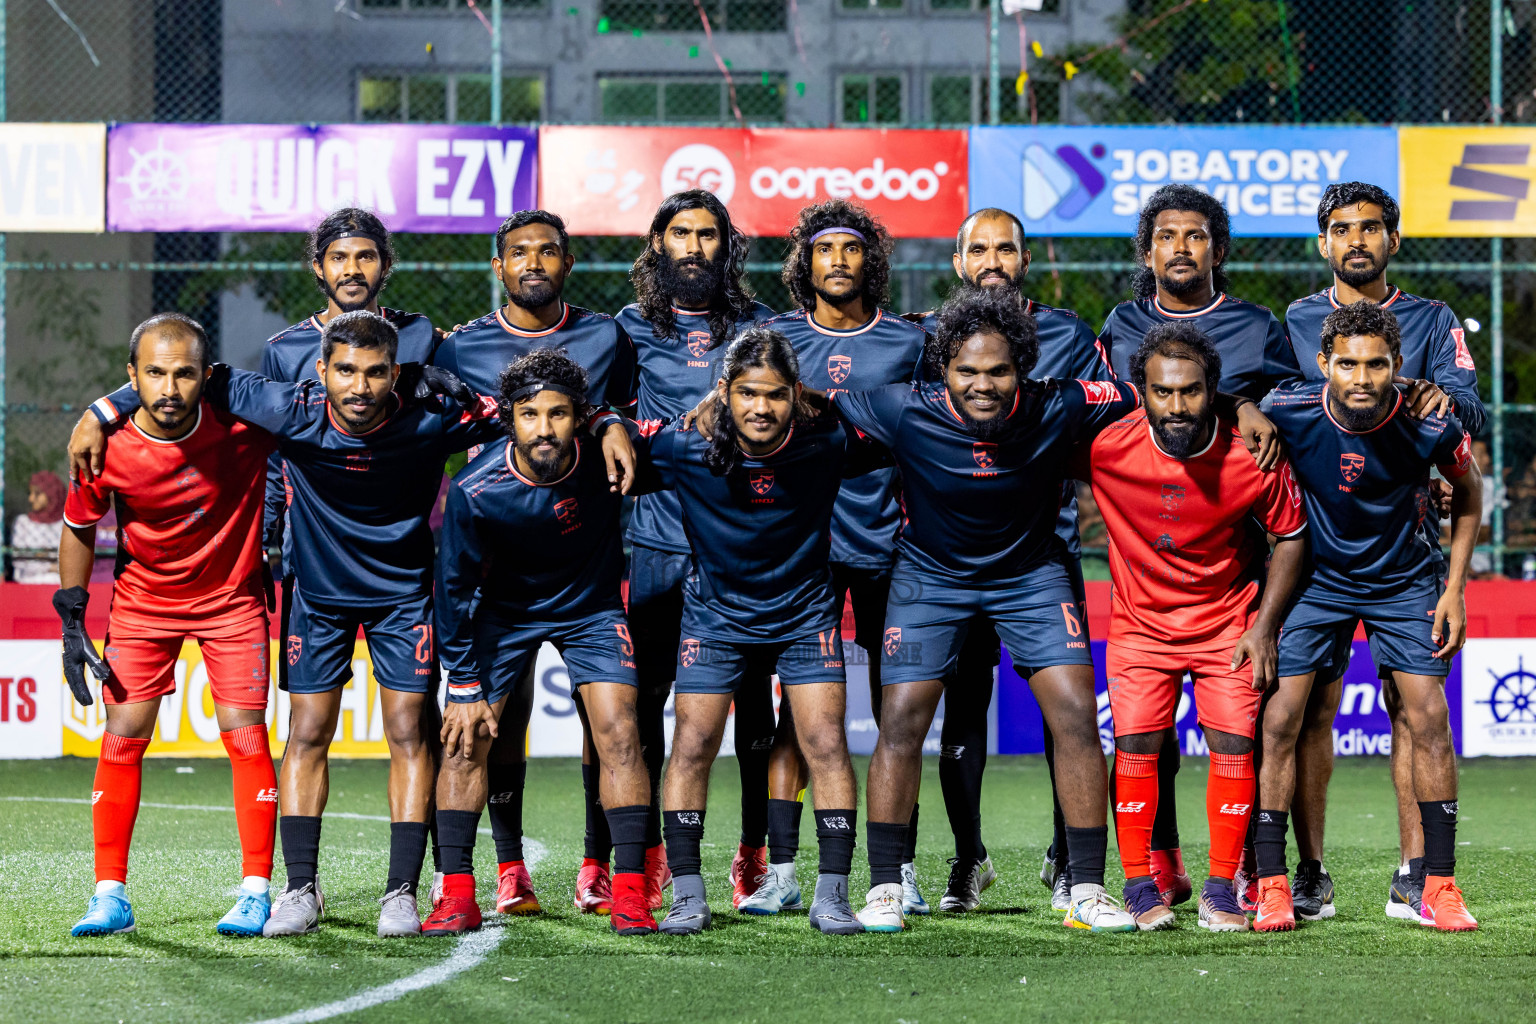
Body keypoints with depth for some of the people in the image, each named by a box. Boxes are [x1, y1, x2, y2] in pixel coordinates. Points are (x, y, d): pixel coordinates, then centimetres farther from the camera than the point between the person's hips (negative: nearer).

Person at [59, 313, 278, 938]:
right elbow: (79, 528, -2)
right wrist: (72, 623, -3)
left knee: (245, 734, -6)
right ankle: (110, 897, 3)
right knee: (122, 736, -4)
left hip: (232, 595, -1)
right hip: (143, 599, 1)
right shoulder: (108, 448, -20)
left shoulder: (245, 425, -25)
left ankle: (256, 893, 1)